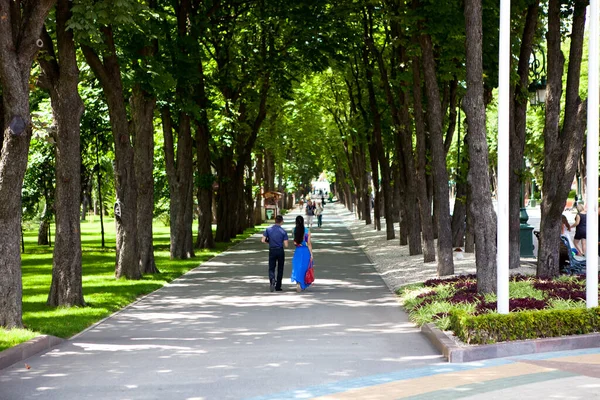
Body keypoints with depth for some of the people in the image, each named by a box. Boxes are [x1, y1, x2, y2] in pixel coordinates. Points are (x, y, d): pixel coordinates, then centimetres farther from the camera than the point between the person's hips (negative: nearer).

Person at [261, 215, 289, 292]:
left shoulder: (268, 229, -2)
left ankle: (272, 279, -24)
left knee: (271, 268, 7)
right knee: (280, 269, 11)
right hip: (280, 251, -1)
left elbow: (263, 240, -7)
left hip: (272, 251, 1)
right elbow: (286, 245, -9)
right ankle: (278, 286, 13)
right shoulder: (283, 231, -7)